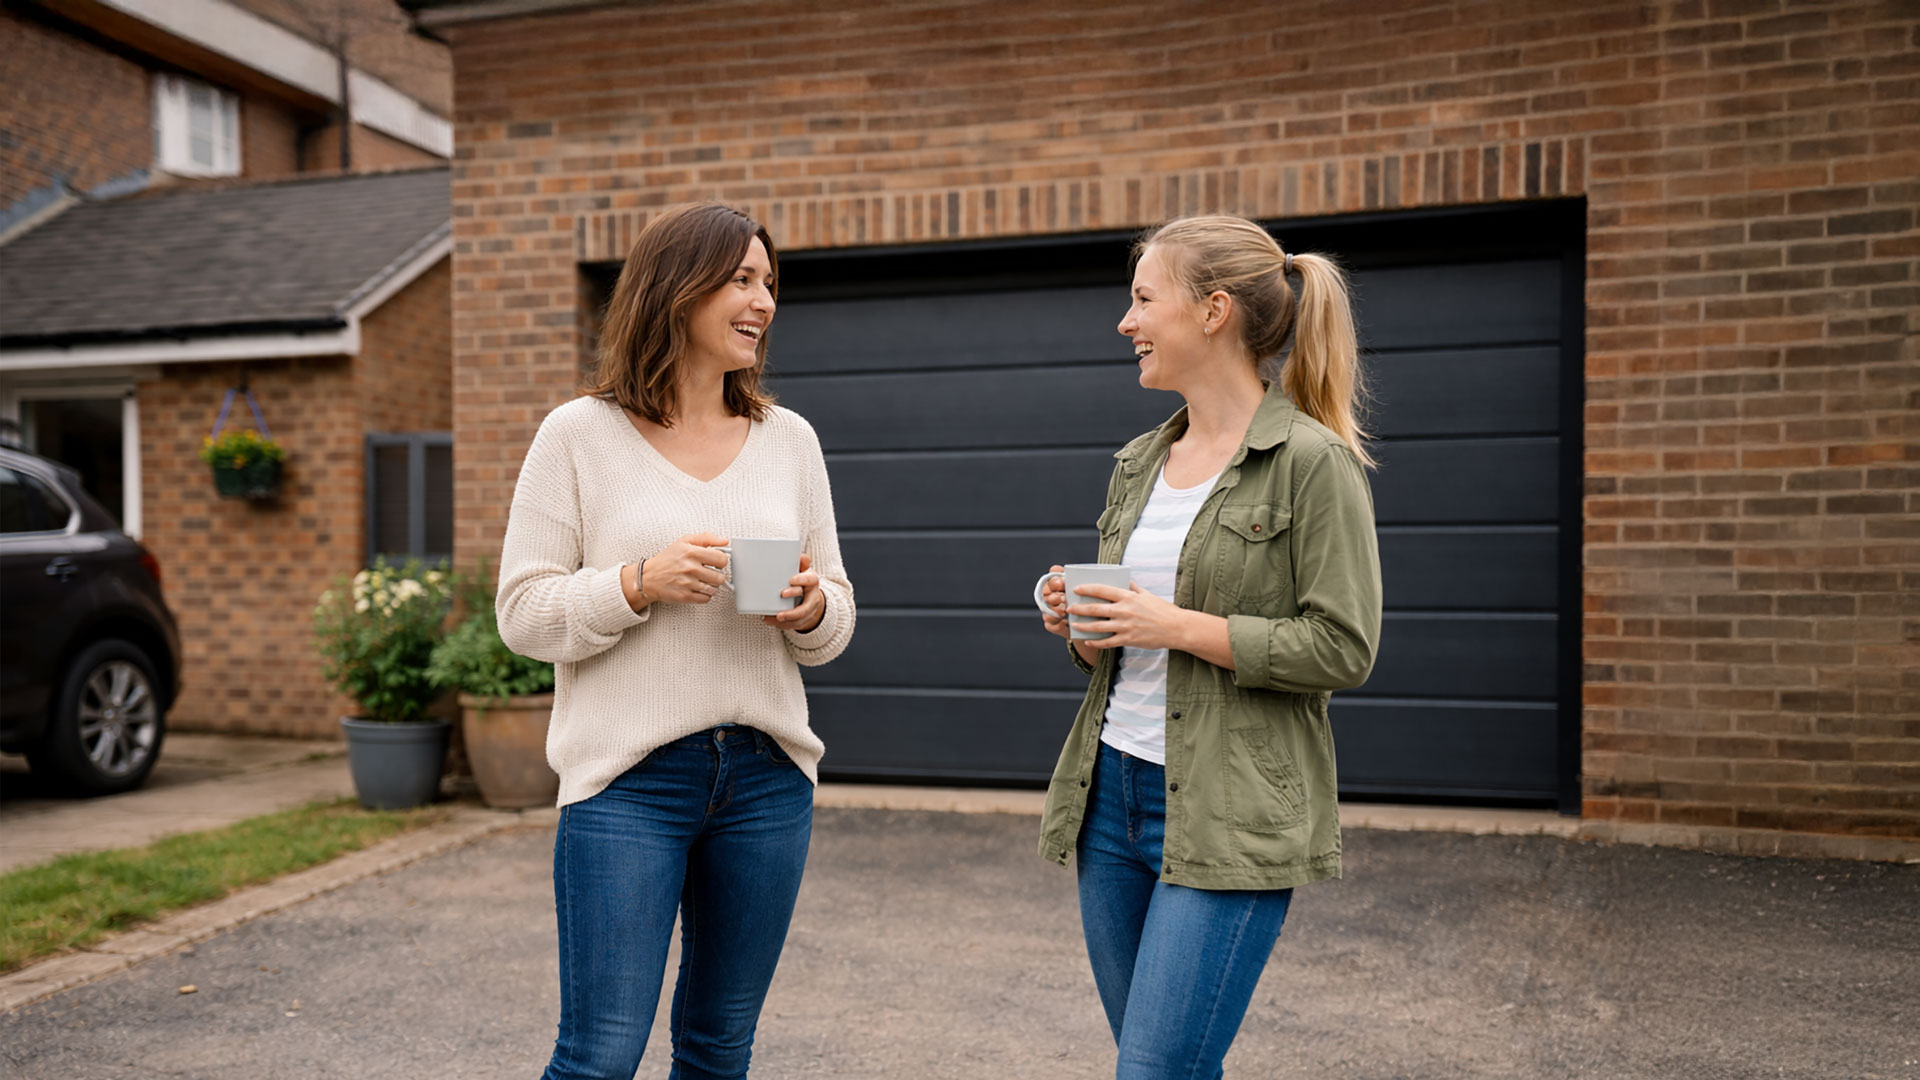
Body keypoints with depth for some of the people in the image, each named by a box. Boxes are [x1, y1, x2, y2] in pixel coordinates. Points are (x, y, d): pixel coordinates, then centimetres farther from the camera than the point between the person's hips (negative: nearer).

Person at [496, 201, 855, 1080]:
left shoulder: (789, 439, 8)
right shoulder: (580, 434, -2)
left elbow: (837, 618, 12)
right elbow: (524, 613, -4)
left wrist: (811, 609, -11)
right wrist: (640, 584, -19)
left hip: (767, 775, 4)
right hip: (628, 777, -3)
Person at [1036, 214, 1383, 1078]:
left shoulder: (1311, 460, -10)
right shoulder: (1139, 462, 12)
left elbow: (1343, 649, -14)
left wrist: (1181, 627, -18)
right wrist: (1079, 626, -1)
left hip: (1229, 815, -7)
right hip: (1112, 788, 8)